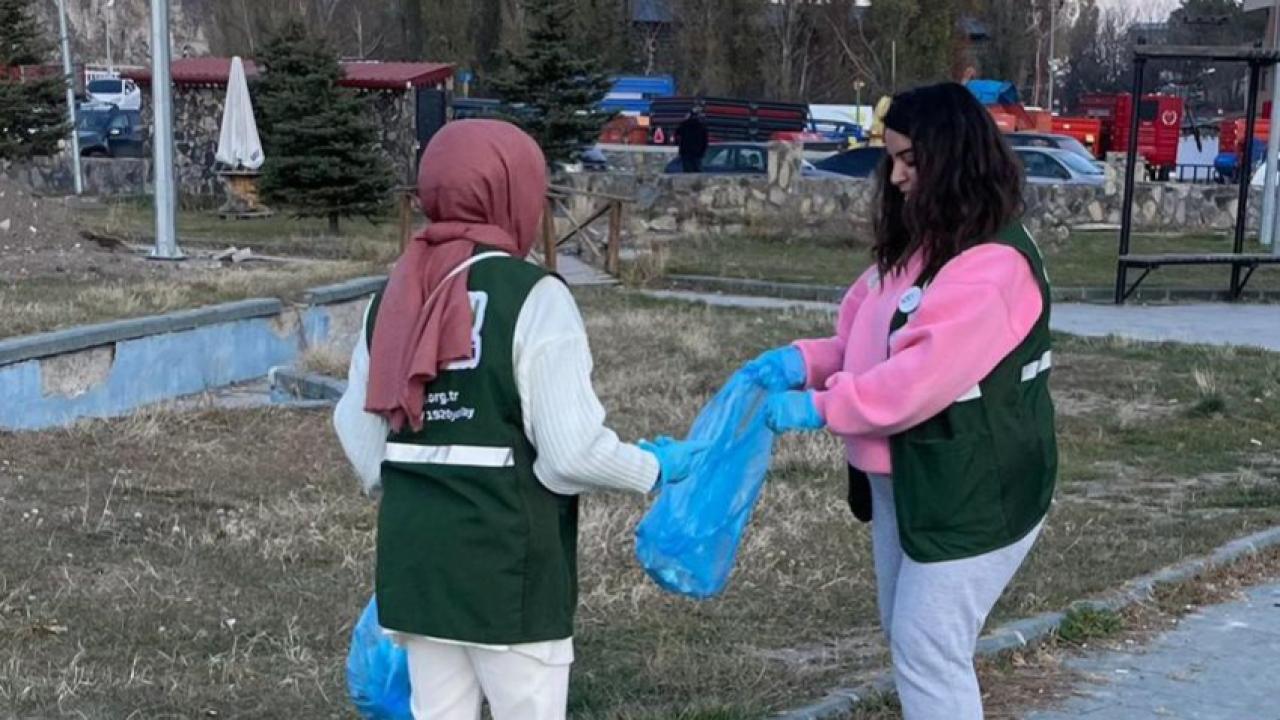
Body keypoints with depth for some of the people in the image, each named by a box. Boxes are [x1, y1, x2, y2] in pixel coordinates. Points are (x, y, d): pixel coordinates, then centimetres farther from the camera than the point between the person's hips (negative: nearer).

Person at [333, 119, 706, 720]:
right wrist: (654, 469, 1)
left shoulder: (395, 297, 7)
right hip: (507, 558, -6)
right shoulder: (533, 296, -13)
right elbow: (573, 450, -16)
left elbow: (357, 426, 11)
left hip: (415, 550, 7)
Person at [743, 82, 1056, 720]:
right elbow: (866, 343, 12)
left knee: (928, 650, -5)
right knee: (907, 641, 17)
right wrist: (803, 360, -7)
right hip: (905, 479, 10)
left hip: (972, 494, -10)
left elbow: (925, 375, -29)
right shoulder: (918, 248, 10)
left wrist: (820, 408, -25)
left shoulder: (995, 266, -22)